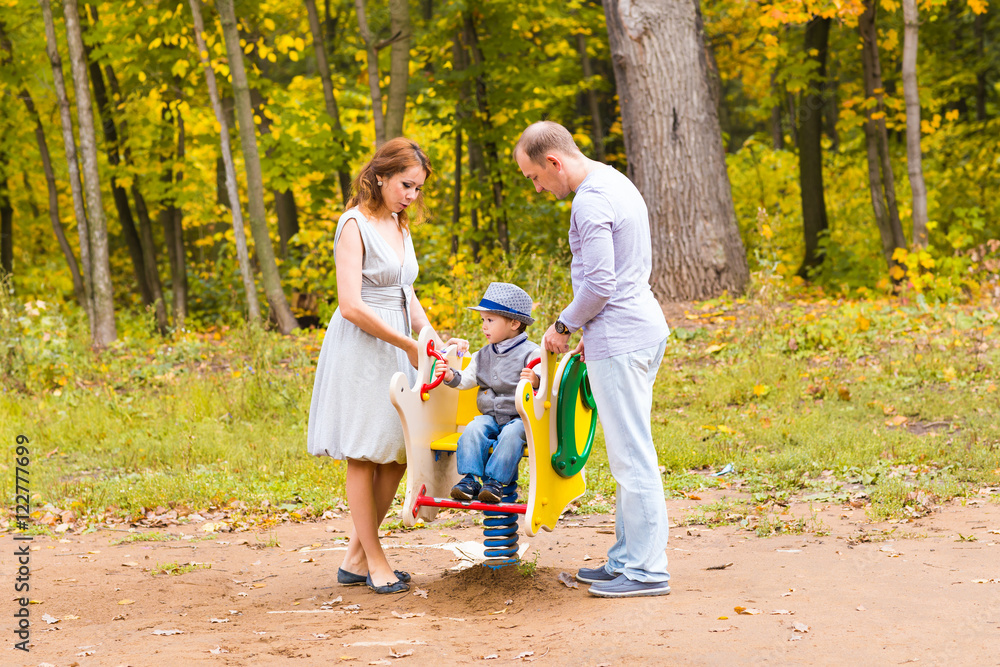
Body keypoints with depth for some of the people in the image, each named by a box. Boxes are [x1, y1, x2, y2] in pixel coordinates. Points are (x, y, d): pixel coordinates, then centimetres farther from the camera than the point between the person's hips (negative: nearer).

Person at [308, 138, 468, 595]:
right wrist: (409, 345, -16)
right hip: (360, 348, -8)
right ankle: (374, 560, 7)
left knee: (398, 454, 7)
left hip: (397, 349, 8)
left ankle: (355, 559, 16)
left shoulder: (399, 227, 14)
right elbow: (351, 305, -19)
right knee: (364, 455, -1)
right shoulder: (355, 224, -11)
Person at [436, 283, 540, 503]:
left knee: (510, 435, -34)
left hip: (520, 417, -5)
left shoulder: (531, 353, -6)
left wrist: (535, 382, -38)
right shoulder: (483, 355, 16)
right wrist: (451, 376, -2)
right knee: (473, 429, -23)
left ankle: (495, 481, -31)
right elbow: (466, 379, 18)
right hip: (490, 416, 5)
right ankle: (469, 479, -23)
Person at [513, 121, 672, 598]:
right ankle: (627, 558, 20)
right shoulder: (616, 183, 16)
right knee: (628, 454, 14)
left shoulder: (591, 202, -16)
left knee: (631, 455, -7)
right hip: (640, 326, 11)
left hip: (619, 340, -11)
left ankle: (647, 569, -3)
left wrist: (564, 325, -4)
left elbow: (599, 283, -20)